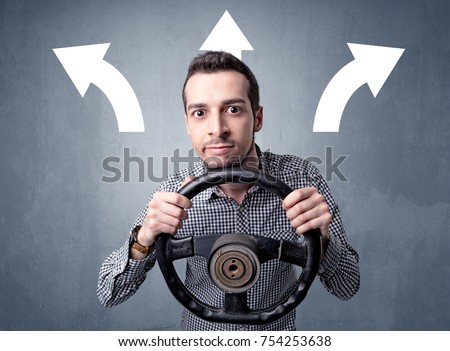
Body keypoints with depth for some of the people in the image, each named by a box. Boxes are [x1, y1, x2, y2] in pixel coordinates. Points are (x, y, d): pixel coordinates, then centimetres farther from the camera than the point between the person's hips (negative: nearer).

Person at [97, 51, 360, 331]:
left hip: (278, 329, 0)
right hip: (201, 329, 0)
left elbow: (348, 288, -16)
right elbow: (109, 294, -17)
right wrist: (143, 241, -36)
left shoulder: (301, 177, -22)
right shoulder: (175, 194, -22)